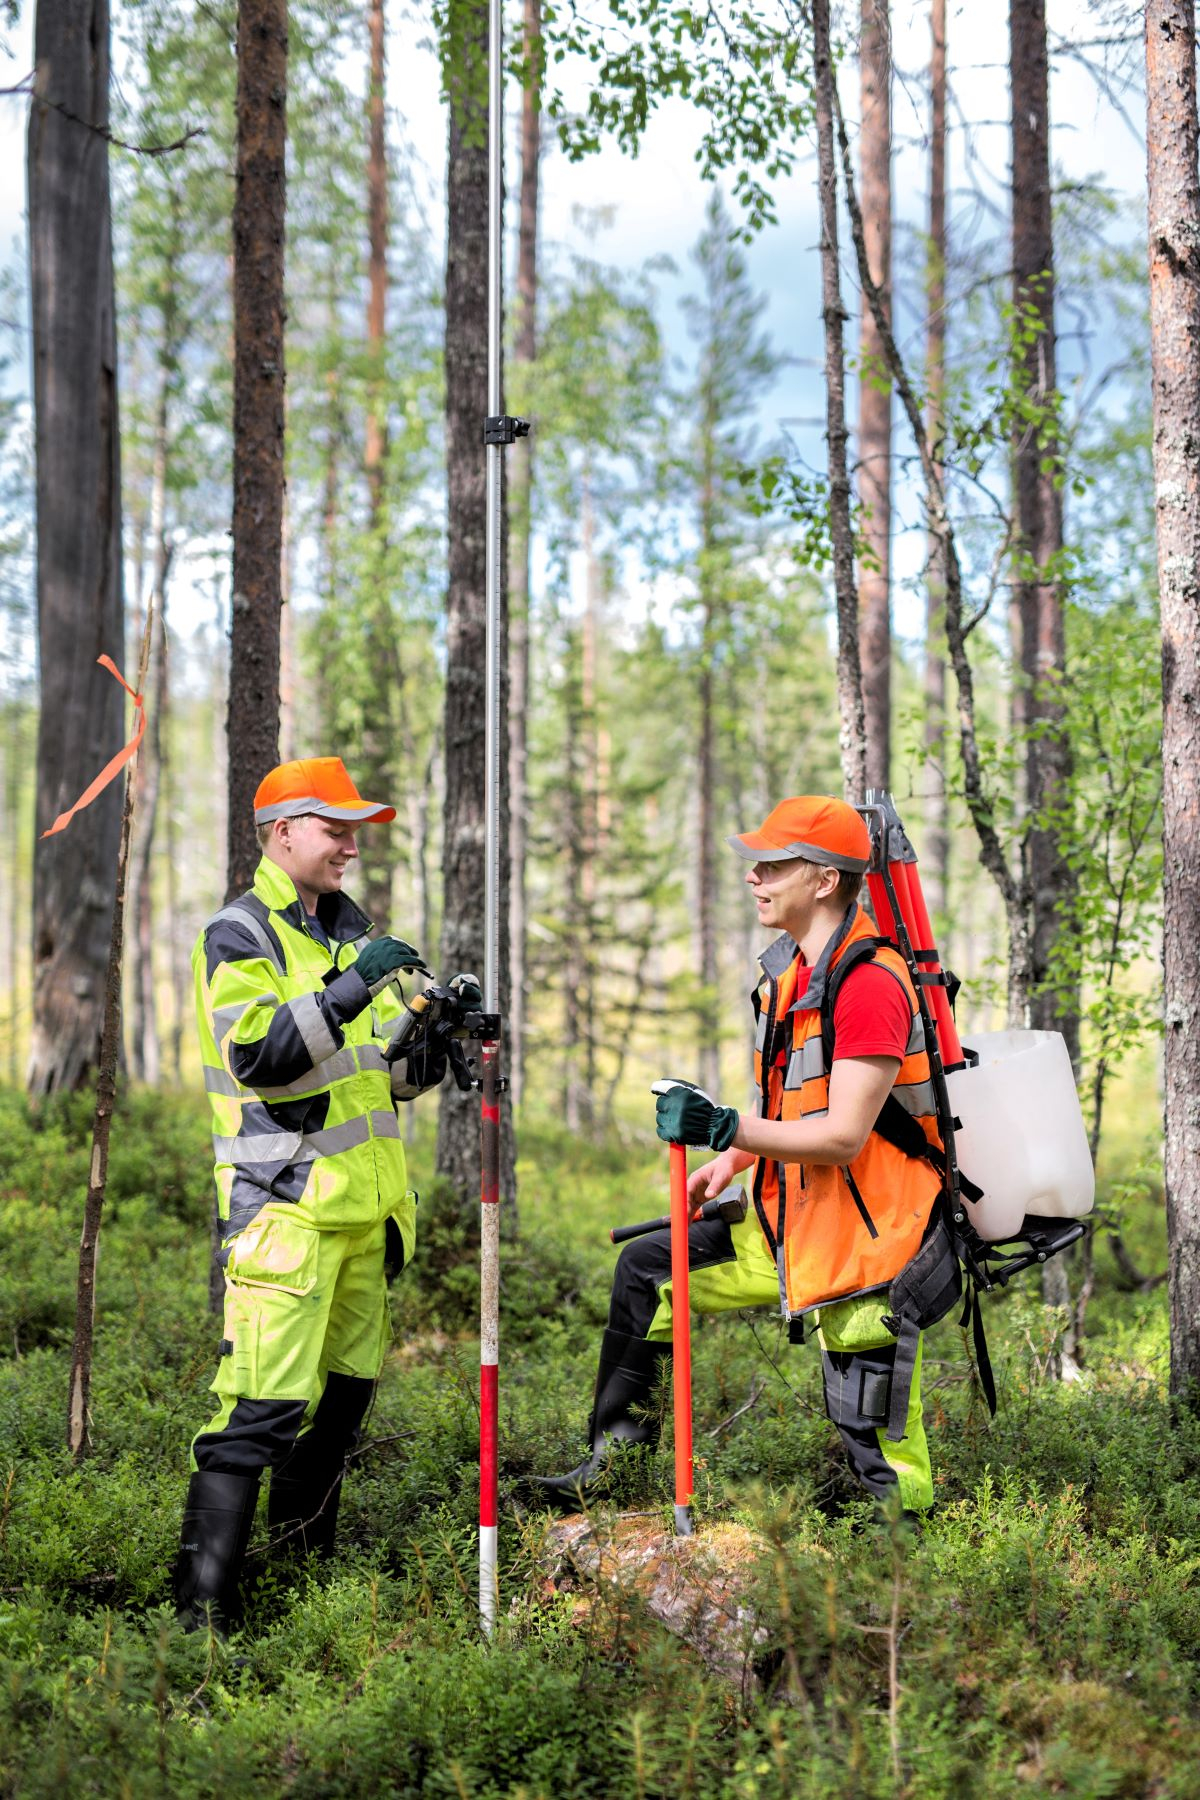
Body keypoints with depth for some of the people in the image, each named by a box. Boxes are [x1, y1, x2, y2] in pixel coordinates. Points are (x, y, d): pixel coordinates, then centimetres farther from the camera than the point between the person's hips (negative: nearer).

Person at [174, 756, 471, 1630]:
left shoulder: (352, 933, 19)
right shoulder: (238, 936, -5)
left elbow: (391, 1072, 21)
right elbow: (258, 1056, -20)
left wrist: (435, 1041, 1)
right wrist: (346, 991, -26)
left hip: (361, 1200, 8)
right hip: (286, 1202, -8)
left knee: (350, 1381, 14)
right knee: (265, 1398, -14)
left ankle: (306, 1548, 29)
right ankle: (204, 1601, -14)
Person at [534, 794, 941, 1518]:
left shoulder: (869, 983, -21)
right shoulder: (790, 970, 11)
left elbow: (843, 1136, -26)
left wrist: (727, 1128, -32)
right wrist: (734, 1159, 11)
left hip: (865, 1243, -10)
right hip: (789, 1228, 10)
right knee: (647, 1269, 12)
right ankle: (607, 1467, 17)